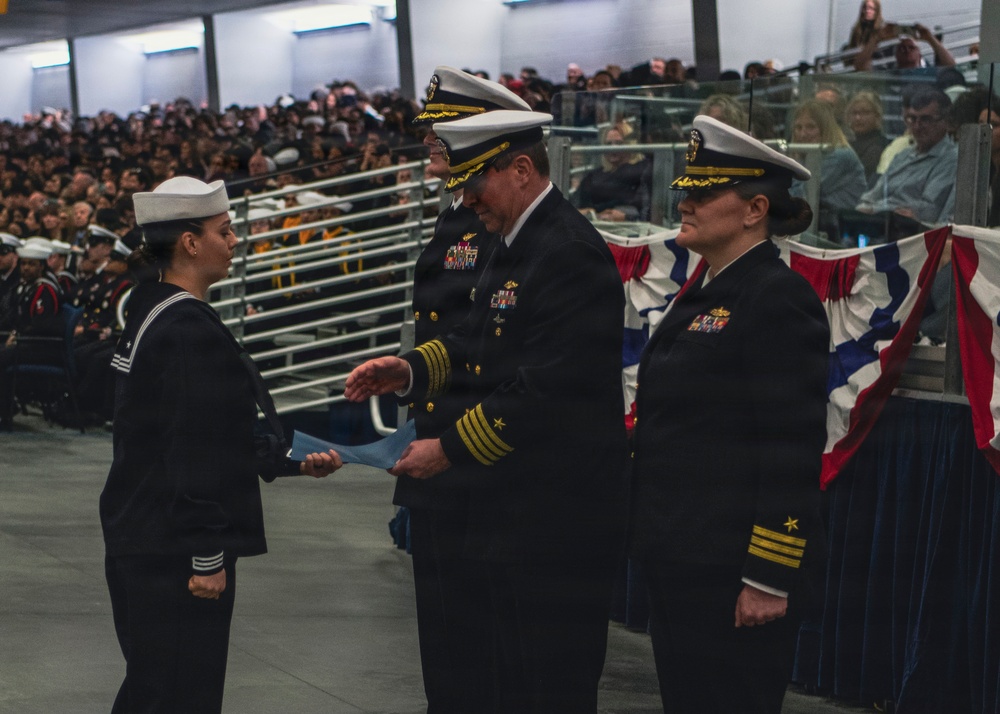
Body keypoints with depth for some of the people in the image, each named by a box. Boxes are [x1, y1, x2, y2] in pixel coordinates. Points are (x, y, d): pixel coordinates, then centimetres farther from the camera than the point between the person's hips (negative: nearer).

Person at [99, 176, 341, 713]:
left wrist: (293, 461, 13)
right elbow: (194, 455, -22)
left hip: (139, 538, 10)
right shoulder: (190, 331, -19)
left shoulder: (152, 312, 11)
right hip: (174, 548, -10)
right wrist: (206, 557, -19)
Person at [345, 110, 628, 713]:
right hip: (516, 506, 10)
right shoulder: (518, 243, 13)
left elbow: (543, 392, -25)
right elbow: (482, 342, 21)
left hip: (558, 516, -10)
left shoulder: (571, 255, -20)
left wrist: (449, 450, -18)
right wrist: (410, 369, 4)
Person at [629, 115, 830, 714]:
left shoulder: (778, 298, -15)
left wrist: (770, 579, -21)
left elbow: (794, 450, -19)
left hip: (732, 569, -9)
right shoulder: (706, 291, 14)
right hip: (679, 554, 9)